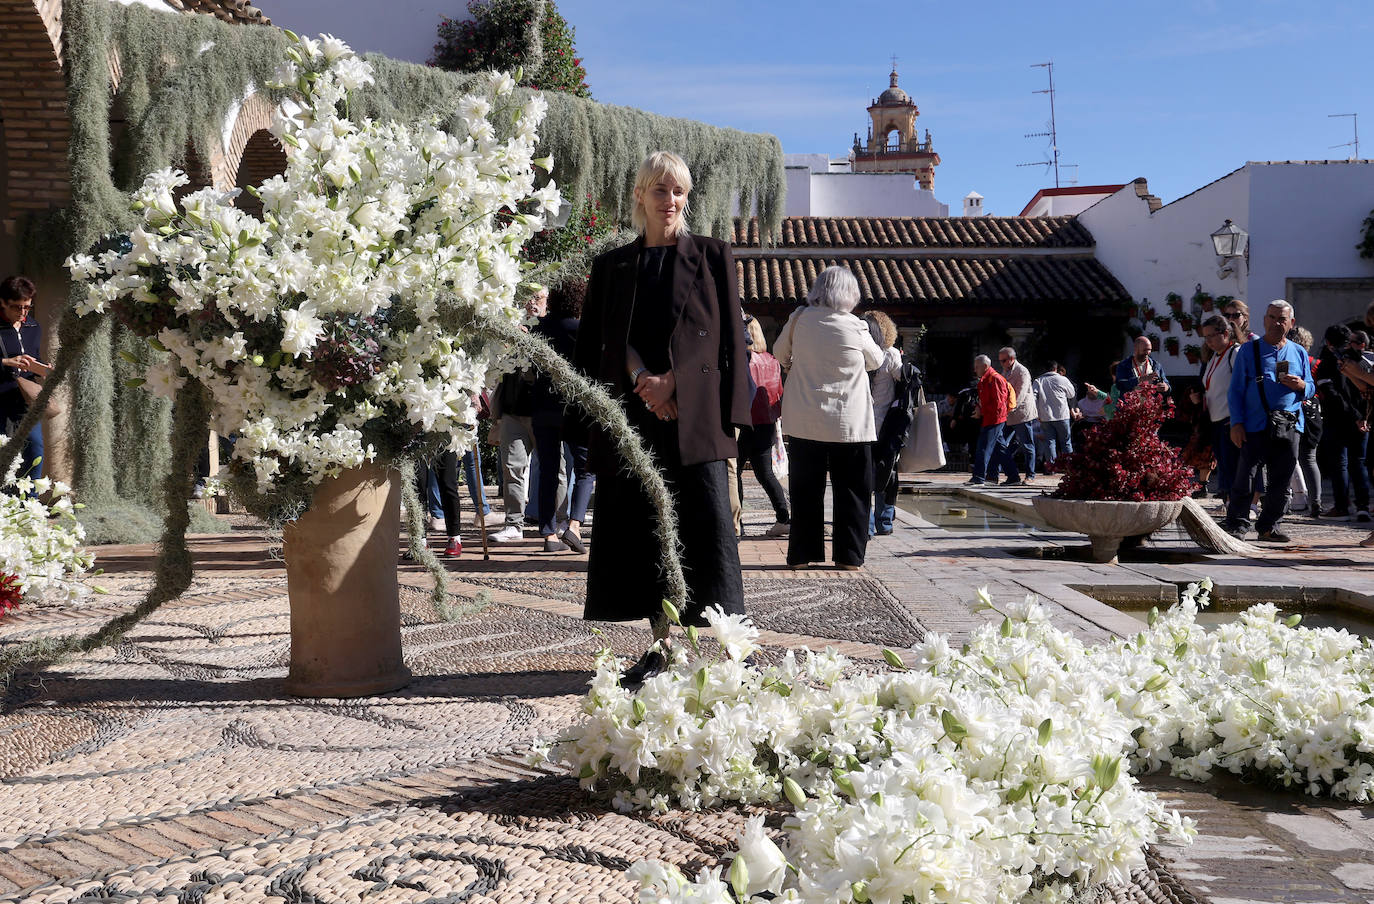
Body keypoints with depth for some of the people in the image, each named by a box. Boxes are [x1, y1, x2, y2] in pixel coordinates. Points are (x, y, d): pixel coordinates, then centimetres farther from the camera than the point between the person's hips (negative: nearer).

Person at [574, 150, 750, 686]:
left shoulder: (713, 257, 7)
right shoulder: (612, 266, 14)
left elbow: (730, 339, 1)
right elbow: (594, 344, 7)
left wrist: (672, 380, -10)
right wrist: (642, 380, -10)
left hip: (696, 418, -3)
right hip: (632, 419, 3)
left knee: (707, 525, -8)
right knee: (643, 528, 2)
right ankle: (661, 644, 10)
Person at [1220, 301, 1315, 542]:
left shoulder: (1299, 353, 15)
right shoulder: (1248, 350, 6)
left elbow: (1311, 388, 20)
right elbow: (1235, 390, 3)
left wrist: (1301, 385, -5)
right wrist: (1236, 423, -6)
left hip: (1290, 425, 3)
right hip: (1256, 425, -3)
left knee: (1280, 480, 6)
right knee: (1245, 476, -6)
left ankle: (1269, 526, 17)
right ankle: (1237, 525, 3)